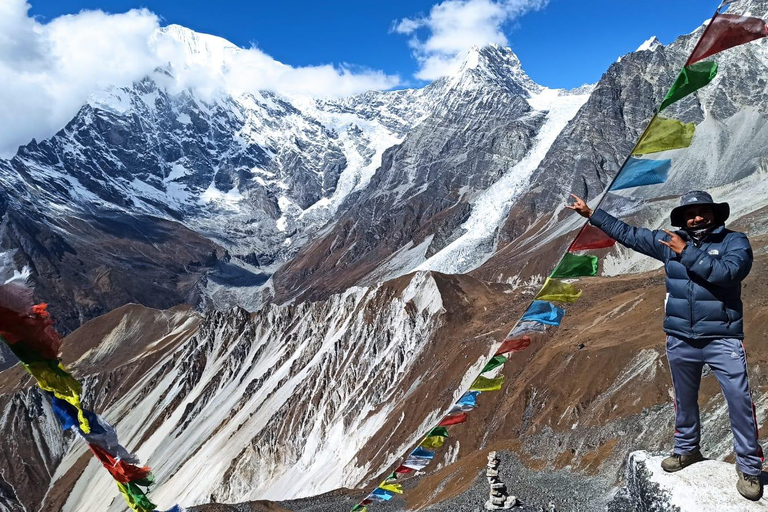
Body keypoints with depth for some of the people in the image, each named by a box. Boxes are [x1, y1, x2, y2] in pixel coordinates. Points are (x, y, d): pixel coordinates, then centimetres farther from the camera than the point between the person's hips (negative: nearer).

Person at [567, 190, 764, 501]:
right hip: (680, 340, 4)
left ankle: (749, 467, 11)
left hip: (722, 340, -3)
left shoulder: (735, 241, -5)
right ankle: (687, 449, 36)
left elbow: (728, 271, -24)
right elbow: (626, 233, 8)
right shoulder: (670, 241, 4)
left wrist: (687, 253, -20)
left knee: (740, 401, -4)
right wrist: (591, 214, 8)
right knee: (684, 399, 17)